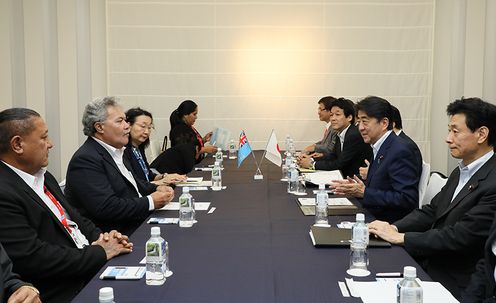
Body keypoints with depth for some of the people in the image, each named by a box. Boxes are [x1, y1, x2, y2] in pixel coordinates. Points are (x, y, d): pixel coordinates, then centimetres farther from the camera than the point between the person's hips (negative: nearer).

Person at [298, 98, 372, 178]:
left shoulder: (355, 135, -20)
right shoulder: (341, 134, 7)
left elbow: (340, 164, -20)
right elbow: (333, 156, 16)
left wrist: (312, 164, -13)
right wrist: (311, 160, 1)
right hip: (345, 176, 8)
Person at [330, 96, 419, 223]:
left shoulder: (400, 151, -17)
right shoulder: (380, 148, 11)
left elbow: (407, 199, -22)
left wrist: (364, 192, -20)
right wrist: (353, 189, 2)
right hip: (372, 217, 8)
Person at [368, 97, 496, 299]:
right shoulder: (461, 172, 10)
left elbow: (461, 236, -24)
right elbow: (432, 211, 11)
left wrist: (400, 237, -17)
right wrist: (394, 228, -6)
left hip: (453, 282, -7)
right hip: (426, 263, 7)